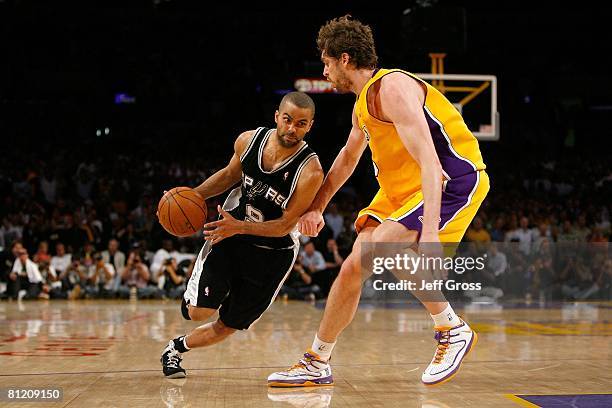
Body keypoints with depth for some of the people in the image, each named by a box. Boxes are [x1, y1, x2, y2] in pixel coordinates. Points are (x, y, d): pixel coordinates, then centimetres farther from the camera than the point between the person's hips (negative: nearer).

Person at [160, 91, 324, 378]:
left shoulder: (310, 171, -24)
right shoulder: (249, 140, -10)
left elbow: (286, 225, -21)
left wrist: (238, 227, -32)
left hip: (272, 252, -2)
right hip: (228, 236, 2)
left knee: (227, 327, 5)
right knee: (200, 312, -13)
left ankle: (177, 348, 33)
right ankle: (194, 294, 23)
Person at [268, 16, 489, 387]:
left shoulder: (392, 88, -19)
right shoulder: (364, 101, 13)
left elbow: (429, 162, -29)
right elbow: (348, 157, 31)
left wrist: (429, 232, -37)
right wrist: (317, 207, 31)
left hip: (455, 179, -9)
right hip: (403, 187, 9)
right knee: (354, 266, 3)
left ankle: (454, 330, -10)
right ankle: (316, 365, 16)